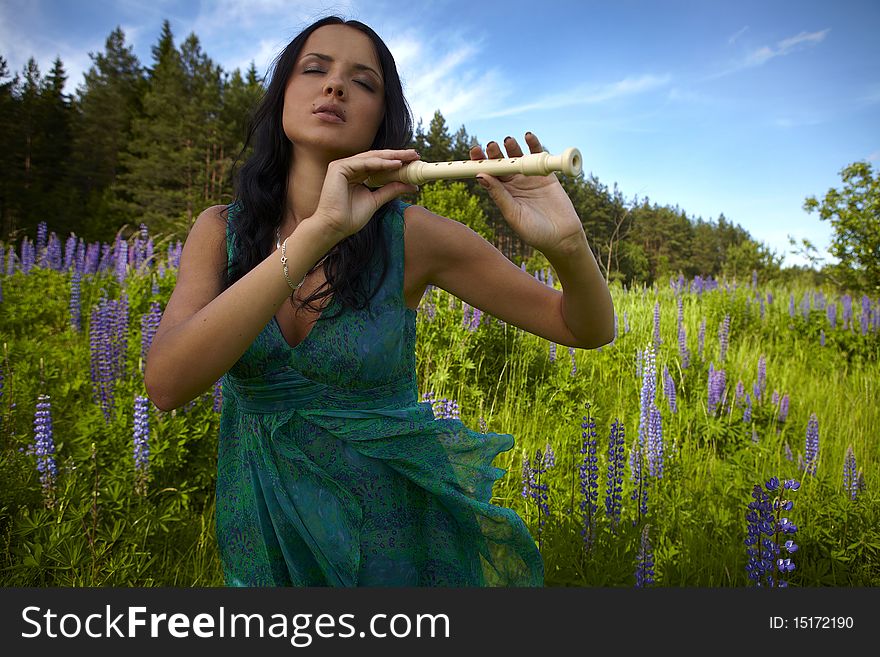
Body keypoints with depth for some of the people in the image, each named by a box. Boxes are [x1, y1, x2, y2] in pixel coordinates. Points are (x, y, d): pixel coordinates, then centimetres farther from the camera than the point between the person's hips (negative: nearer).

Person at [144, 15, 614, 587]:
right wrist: (318, 233, -36)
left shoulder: (413, 236, -15)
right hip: (265, 529, 3)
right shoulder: (222, 229, -9)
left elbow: (590, 330, -10)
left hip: (386, 526, -2)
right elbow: (166, 384, -27)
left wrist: (566, 242, -33)